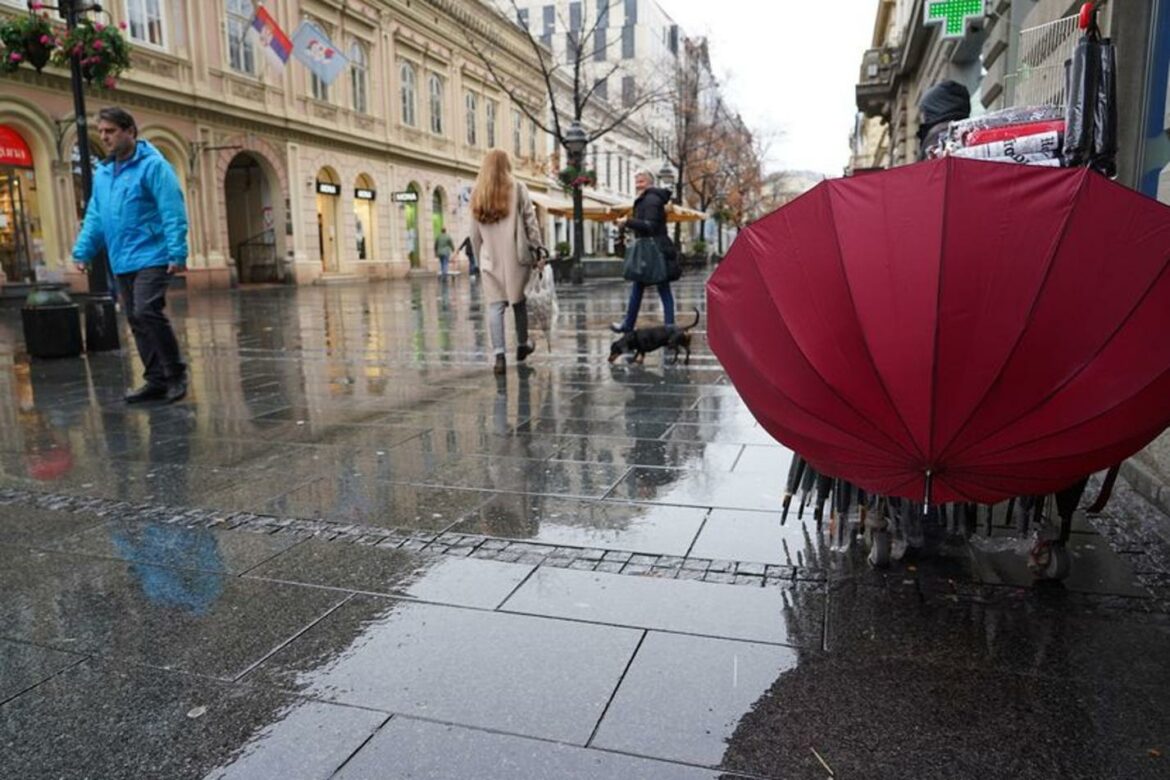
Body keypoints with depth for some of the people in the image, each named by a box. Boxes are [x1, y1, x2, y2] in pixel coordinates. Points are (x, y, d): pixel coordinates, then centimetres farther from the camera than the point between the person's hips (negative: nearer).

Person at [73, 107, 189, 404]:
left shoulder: (153, 166, -7)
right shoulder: (102, 172, 15)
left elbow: (173, 213, -14)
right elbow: (94, 217, 19)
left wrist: (177, 253, -21)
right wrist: (82, 251, 11)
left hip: (151, 257, -8)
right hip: (121, 262, 8)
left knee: (147, 313, -18)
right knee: (136, 321, 8)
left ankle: (176, 373, -3)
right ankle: (157, 380, 15)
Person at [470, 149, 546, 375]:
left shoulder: (477, 194, 8)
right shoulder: (517, 188, -1)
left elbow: (475, 233, 9)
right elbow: (530, 222, -3)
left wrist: (479, 259, 16)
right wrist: (539, 251, 2)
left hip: (491, 259, 2)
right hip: (516, 256, -1)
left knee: (495, 306, 0)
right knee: (518, 301, 15)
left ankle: (499, 355, -11)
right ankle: (522, 345, 29)